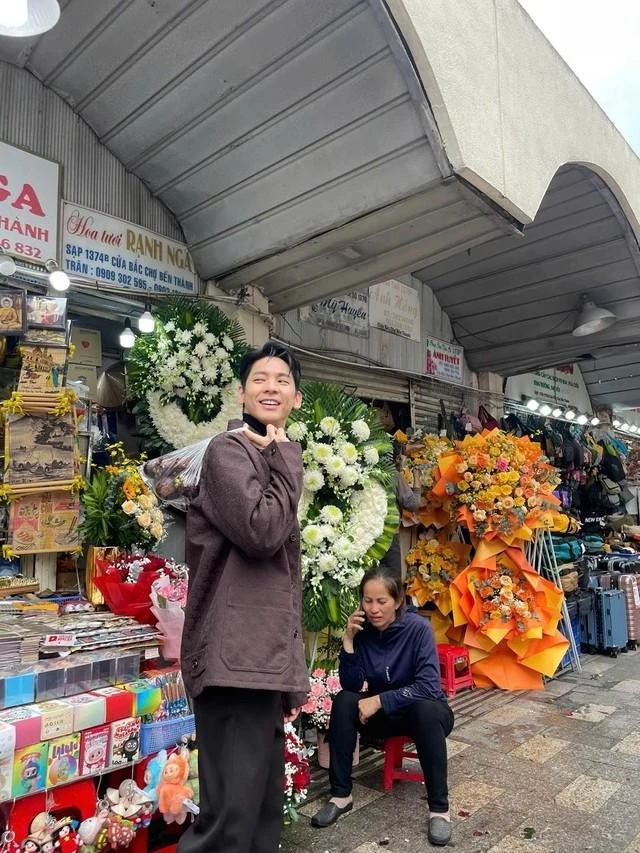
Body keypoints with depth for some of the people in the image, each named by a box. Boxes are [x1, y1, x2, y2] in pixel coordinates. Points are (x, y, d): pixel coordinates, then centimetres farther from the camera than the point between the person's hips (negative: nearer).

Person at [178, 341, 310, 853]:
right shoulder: (230, 449, -8)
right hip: (237, 658, -9)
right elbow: (261, 532, -24)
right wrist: (285, 460, -10)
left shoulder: (272, 463, 20)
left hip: (265, 658, 10)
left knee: (265, 805, 19)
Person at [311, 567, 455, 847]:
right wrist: (349, 640, -28)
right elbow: (351, 684, -16)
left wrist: (379, 700, -31)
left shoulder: (418, 628, -22)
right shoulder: (362, 630, -12)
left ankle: (439, 808, -23)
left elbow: (429, 686, -28)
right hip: (384, 713, 4)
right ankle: (341, 795, -12)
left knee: (425, 709, -37)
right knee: (343, 701, -22)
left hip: (425, 711, -3)